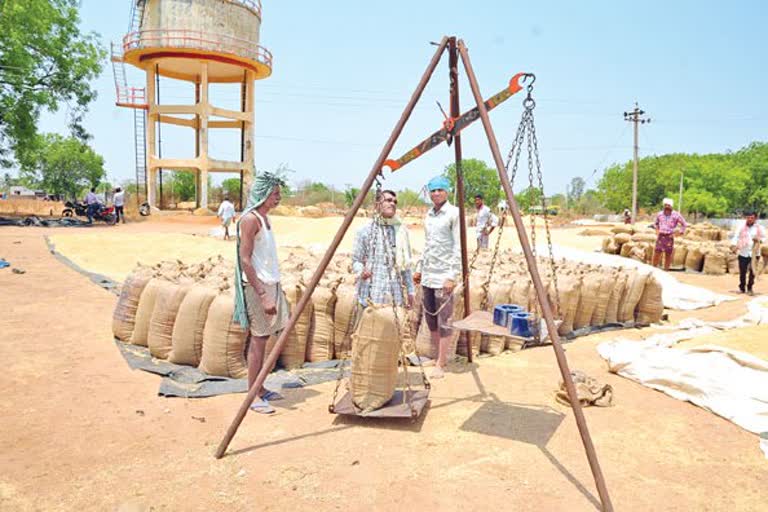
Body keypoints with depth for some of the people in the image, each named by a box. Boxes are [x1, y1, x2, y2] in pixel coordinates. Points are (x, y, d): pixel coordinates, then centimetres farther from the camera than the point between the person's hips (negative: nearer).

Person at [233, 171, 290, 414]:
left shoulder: (264, 218, 14)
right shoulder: (249, 219, -14)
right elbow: (245, 260, -18)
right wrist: (262, 295, -21)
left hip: (270, 284, 9)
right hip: (256, 285, -9)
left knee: (262, 338, 13)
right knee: (258, 339, -4)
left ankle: (260, 389, 22)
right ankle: (253, 396, 5)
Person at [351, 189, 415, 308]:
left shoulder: (401, 231, 11)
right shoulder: (365, 231, -1)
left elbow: (406, 263, 15)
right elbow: (356, 260, 1)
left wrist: (410, 289, 12)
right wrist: (361, 271, -21)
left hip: (394, 293, 4)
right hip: (371, 292, -4)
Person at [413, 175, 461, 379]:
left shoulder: (454, 213, -8)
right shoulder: (429, 214, 14)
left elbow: (459, 247, -12)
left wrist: (452, 276, -17)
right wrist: (420, 269, 18)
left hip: (443, 275, -8)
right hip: (427, 275, 8)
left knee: (444, 320, -3)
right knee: (430, 317, 11)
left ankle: (440, 364, 4)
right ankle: (441, 357, 25)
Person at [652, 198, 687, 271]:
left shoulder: (676, 215, -5)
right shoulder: (659, 214, 4)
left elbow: (684, 224, 5)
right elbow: (656, 223, 25)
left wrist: (679, 233, 0)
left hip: (669, 237, -2)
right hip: (660, 237, 2)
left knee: (668, 254, 5)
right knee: (656, 254, -2)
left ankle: (666, 270, 14)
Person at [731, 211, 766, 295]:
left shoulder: (759, 228, 4)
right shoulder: (741, 227, 3)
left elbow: (764, 238, 6)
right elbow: (736, 237, -2)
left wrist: (759, 240, -17)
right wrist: (735, 245, -19)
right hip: (743, 253, 0)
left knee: (752, 272, 4)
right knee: (742, 272, 2)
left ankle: (750, 288, 18)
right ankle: (742, 288, 17)